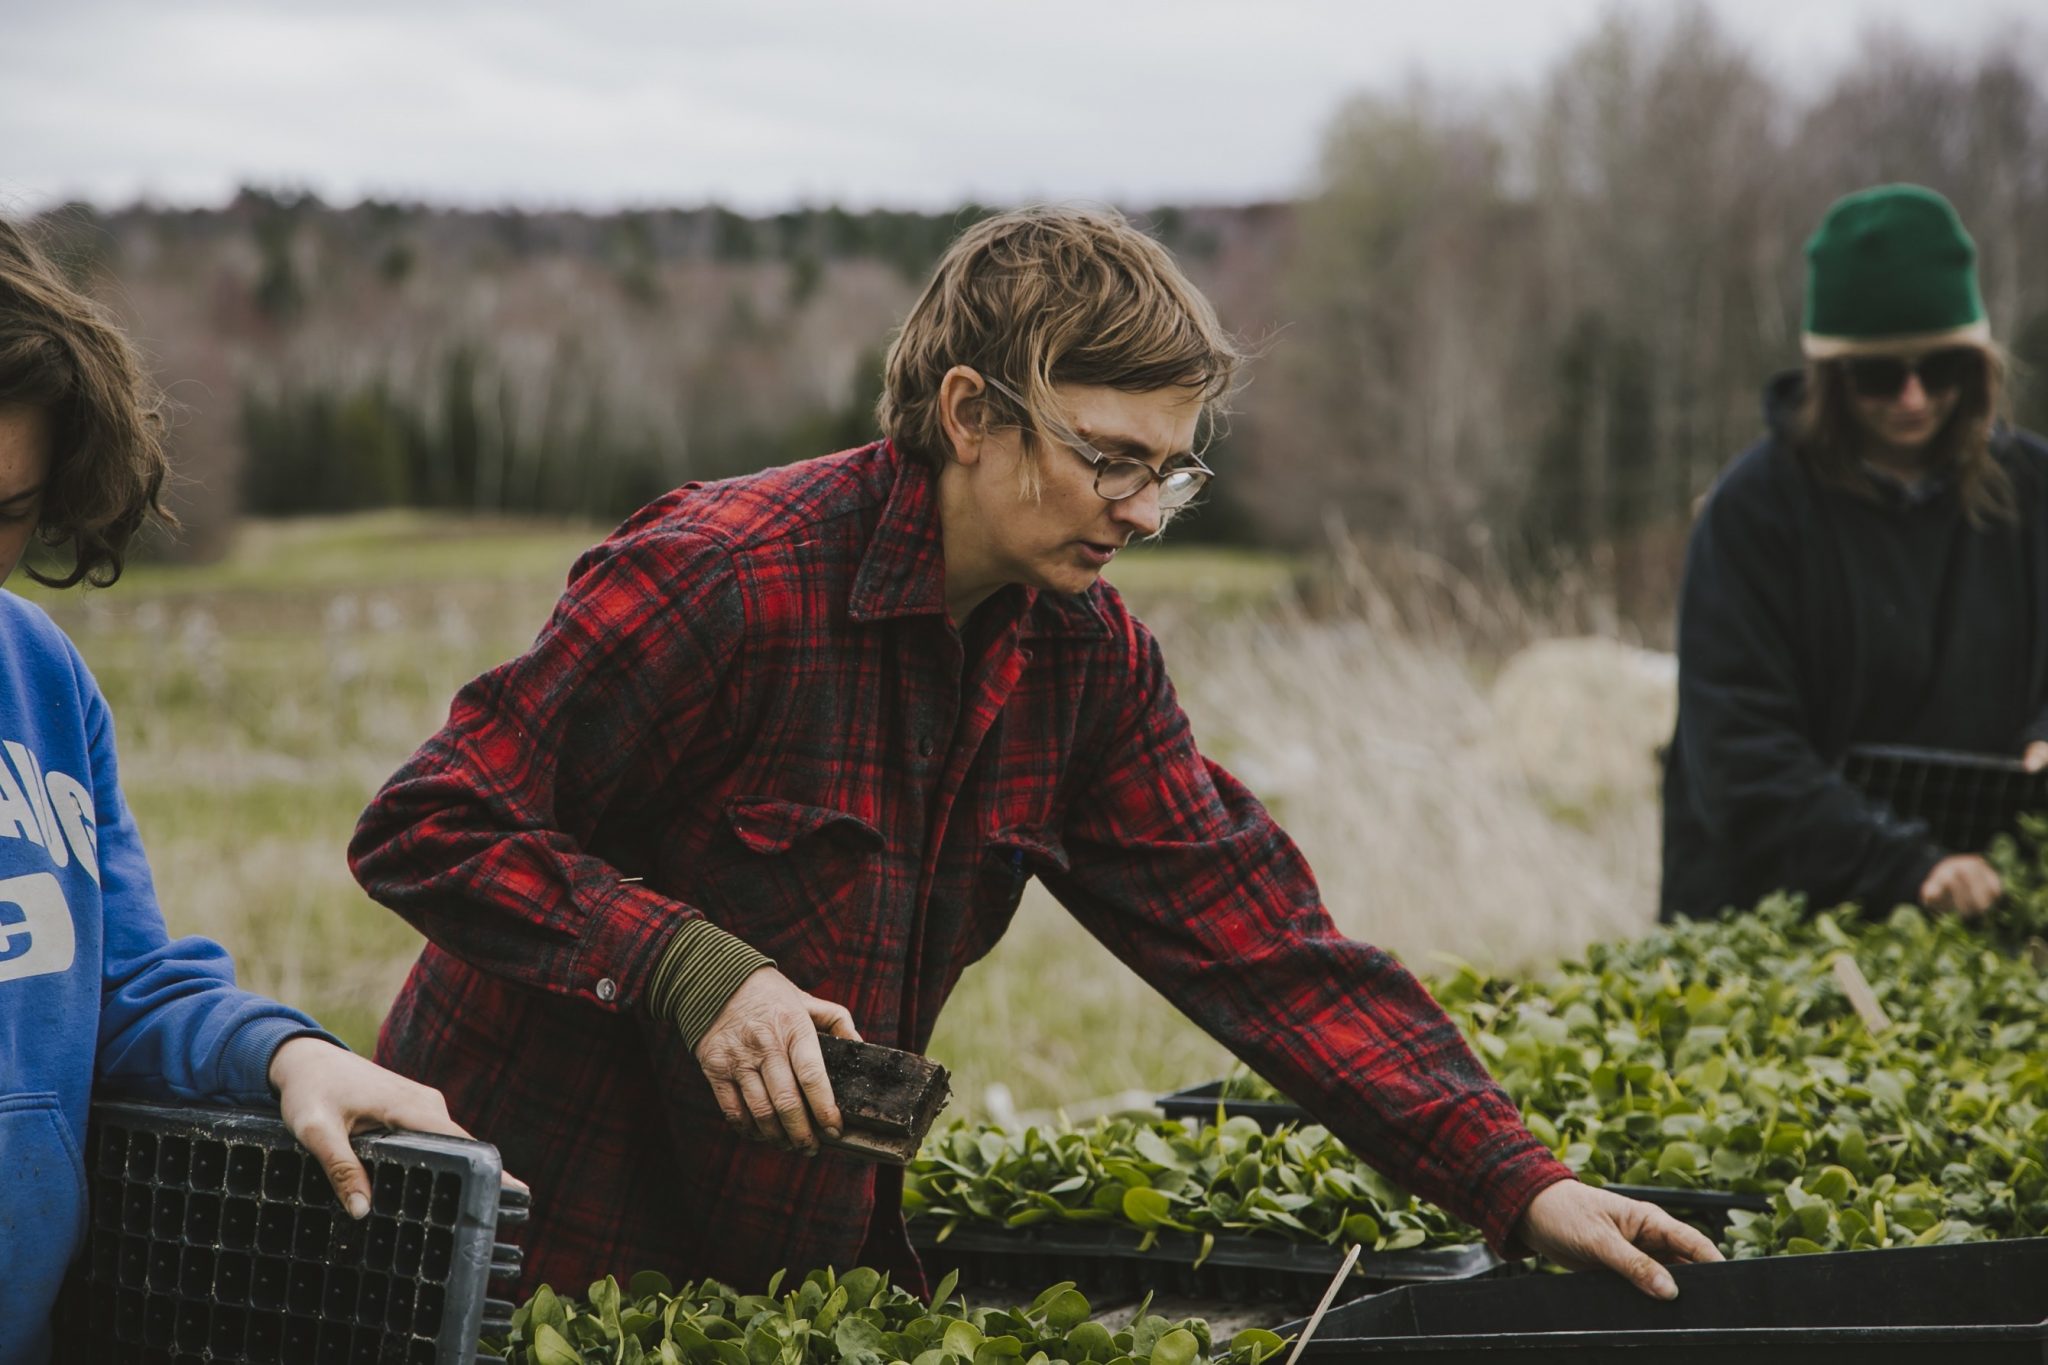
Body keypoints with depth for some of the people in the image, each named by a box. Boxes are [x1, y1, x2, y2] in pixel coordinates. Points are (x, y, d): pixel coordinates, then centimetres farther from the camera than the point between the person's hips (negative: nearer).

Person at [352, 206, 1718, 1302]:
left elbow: (1254, 929, -4)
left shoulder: (1087, 656, -2)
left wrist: (1520, 1183, -12)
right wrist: (693, 969, -33)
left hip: (807, 1240, 6)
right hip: (552, 1236, -6)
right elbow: (425, 830, -21)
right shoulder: (721, 580, -23)